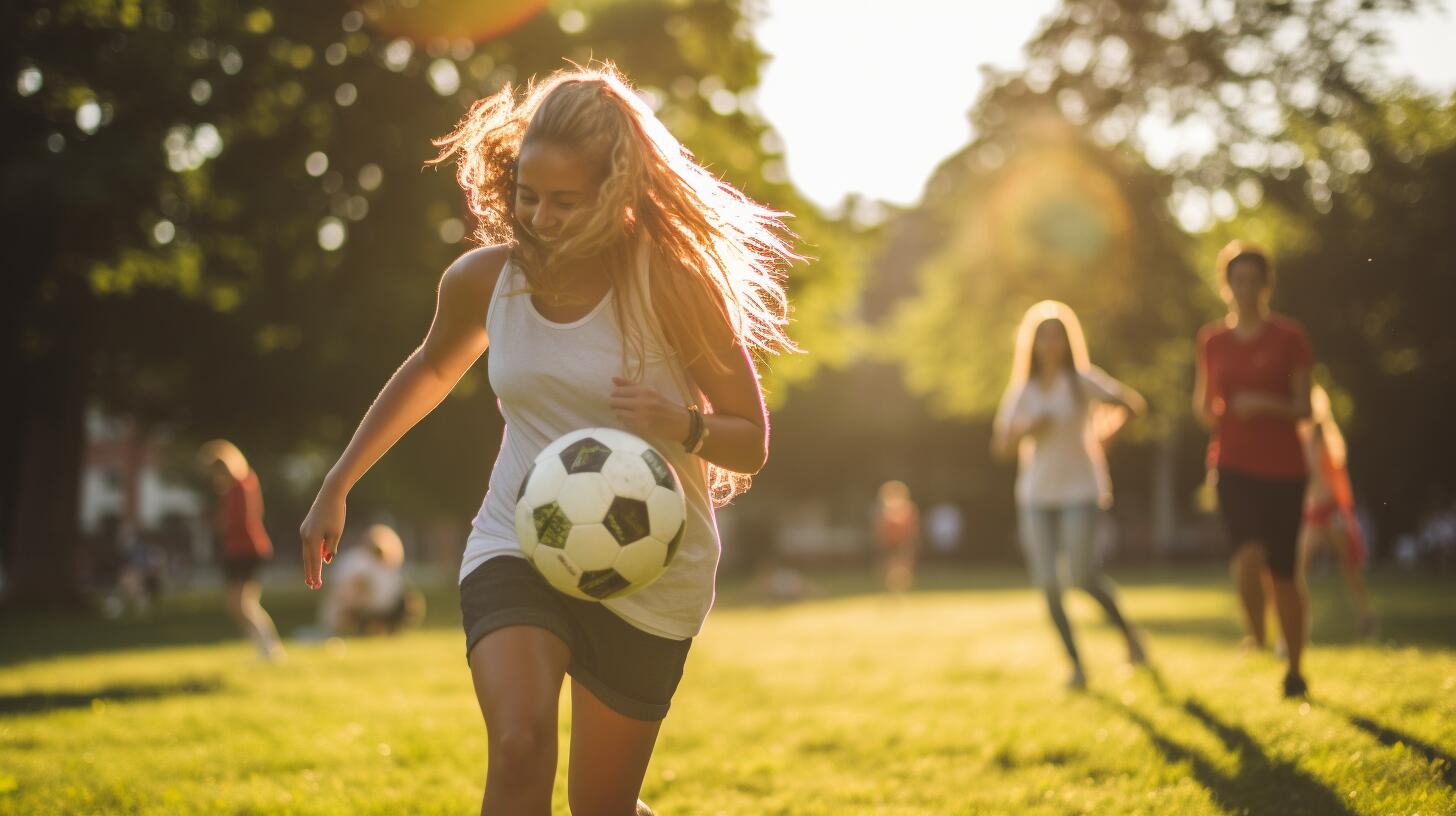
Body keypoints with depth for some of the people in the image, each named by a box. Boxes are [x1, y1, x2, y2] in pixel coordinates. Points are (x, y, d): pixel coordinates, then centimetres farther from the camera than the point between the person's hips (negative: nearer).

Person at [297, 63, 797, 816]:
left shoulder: (671, 281, -13)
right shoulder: (482, 279, -4)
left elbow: (752, 443, -8)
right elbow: (431, 369, 19)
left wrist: (679, 424, -30)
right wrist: (336, 487, 19)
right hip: (516, 549, 2)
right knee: (517, 750, -25)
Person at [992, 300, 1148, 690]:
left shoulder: (1081, 382, -1)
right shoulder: (1021, 391, 8)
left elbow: (1133, 402, -3)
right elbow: (1001, 446, 8)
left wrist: (1106, 428, -16)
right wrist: (1026, 430, -11)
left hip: (1080, 490, -4)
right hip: (1036, 496, 4)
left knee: (1083, 576, -15)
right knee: (1048, 584, -3)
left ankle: (1128, 632, 12)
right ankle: (1076, 665, 6)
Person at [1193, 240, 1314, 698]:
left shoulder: (1289, 337, -2)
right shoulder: (1212, 340, 6)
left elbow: (1304, 407, -5)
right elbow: (1201, 401, 17)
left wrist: (1267, 405, -23)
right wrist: (1211, 416, -4)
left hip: (1284, 468, -1)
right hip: (1235, 467, 1)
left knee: (1283, 572, 5)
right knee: (1249, 555, -23)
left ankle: (1295, 670, 22)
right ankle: (1254, 639, 4)